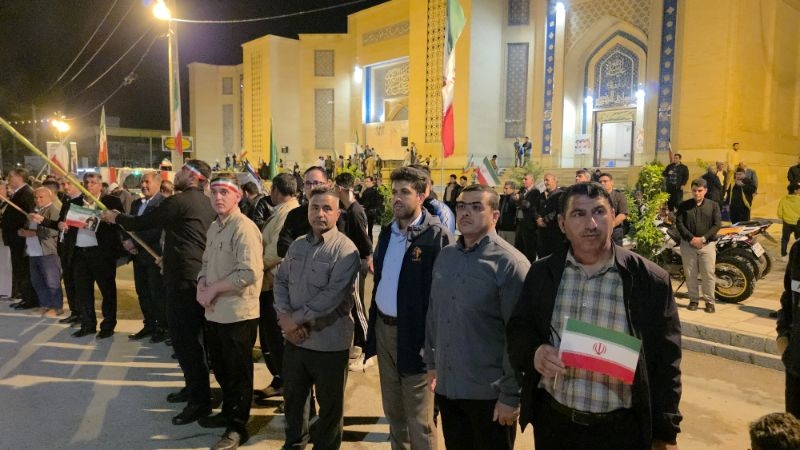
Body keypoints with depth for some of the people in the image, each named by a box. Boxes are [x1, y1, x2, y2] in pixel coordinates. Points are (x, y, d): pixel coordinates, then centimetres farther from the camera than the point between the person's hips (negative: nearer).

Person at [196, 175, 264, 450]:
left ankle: (237, 427, 22)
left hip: (238, 313, -9)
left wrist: (212, 289, -18)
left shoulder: (244, 228, -18)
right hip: (215, 312, 9)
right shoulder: (214, 227, 10)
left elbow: (249, 273, -26)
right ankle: (228, 413, 42)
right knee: (220, 368, 23)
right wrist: (201, 285, -2)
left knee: (238, 373, 7)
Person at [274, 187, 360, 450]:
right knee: (293, 396, 22)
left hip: (329, 341, -6)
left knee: (329, 403, 13)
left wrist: (296, 318, -17)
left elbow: (332, 296, -22)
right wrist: (284, 316, -9)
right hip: (295, 338, 6)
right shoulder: (298, 245, 7)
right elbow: (280, 281, 7)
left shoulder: (344, 250, -15)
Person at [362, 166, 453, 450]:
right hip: (384, 328, 7)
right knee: (393, 411, 22)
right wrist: (374, 325, 12)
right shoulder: (387, 232, 9)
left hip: (414, 335, -7)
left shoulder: (436, 235, -15)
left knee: (419, 420, 6)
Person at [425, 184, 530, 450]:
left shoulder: (510, 263, -15)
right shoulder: (445, 256, 3)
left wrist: (511, 395, -14)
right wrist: (431, 362, 11)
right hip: (446, 387, 5)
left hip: (490, 393, -5)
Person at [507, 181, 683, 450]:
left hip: (621, 428, -2)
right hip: (552, 419, 2)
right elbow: (517, 328, 5)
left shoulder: (650, 280, -8)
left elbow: (665, 360, -4)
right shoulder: (542, 273, -1)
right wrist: (534, 351, -16)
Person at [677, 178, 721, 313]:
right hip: (688, 244, 1)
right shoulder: (683, 206, 7)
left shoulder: (713, 205, 6)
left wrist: (703, 238, -13)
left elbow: (717, 225, -2)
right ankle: (693, 300, 14)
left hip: (707, 244, -1)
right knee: (690, 275, 4)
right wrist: (691, 238, -14)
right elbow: (680, 224, -1)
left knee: (708, 274, -2)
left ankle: (709, 301, 8)